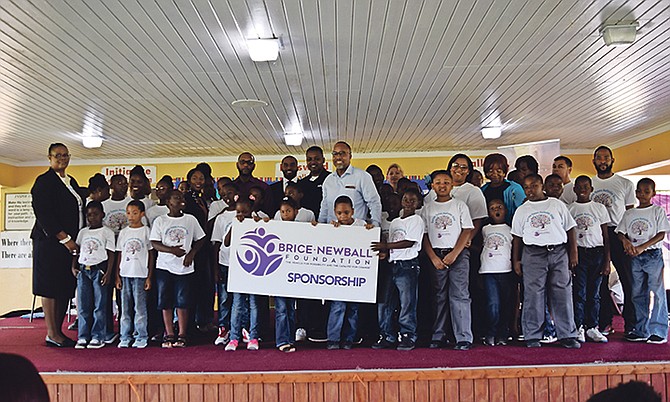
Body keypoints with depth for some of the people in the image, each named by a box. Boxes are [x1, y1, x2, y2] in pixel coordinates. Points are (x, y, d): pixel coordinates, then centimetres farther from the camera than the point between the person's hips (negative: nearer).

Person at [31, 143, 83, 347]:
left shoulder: (71, 182, 19)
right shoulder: (44, 181, -6)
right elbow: (44, 215, -14)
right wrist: (64, 238, -16)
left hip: (70, 242, 8)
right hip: (50, 241, -8)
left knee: (66, 288, 8)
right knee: (50, 288, -3)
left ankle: (58, 331, 16)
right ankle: (52, 334, 1)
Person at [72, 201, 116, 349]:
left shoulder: (107, 232, 2)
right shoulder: (82, 232, 15)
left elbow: (111, 254, -2)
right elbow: (76, 251, 19)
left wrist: (108, 273, -9)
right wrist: (74, 267, 5)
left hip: (99, 270, -4)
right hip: (83, 270, 4)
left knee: (99, 306, -2)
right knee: (83, 306, 4)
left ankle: (98, 337, 3)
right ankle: (83, 337, 9)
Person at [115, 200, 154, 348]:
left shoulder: (146, 231, 1)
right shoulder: (123, 232, 10)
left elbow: (151, 254, 1)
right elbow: (119, 255, 12)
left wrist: (149, 276, -4)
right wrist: (117, 276, 6)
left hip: (140, 274, -3)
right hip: (125, 274, 4)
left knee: (140, 307, -2)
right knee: (125, 307, 7)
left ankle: (141, 337, 5)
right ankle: (125, 337, 14)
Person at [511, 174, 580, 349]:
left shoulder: (557, 204, 10)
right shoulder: (522, 210, 11)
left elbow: (570, 229, 11)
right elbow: (517, 237, 12)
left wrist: (573, 253, 5)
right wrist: (516, 260, 6)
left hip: (559, 252, 0)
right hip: (533, 254, 0)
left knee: (563, 294, -1)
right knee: (533, 295, -3)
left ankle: (567, 335, 7)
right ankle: (532, 337, 4)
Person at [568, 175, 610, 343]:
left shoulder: (600, 208, 7)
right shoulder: (569, 209, 5)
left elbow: (606, 236, 8)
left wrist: (607, 261, 2)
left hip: (597, 253, 1)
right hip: (578, 253, -1)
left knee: (594, 293, 4)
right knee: (579, 292, -3)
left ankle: (592, 327, 12)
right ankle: (578, 328, 4)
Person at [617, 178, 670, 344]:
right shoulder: (629, 213, 12)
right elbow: (620, 232, 9)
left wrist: (642, 247, -18)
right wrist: (626, 241, -14)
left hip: (653, 255, -4)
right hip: (634, 257, 4)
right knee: (638, 294, 7)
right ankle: (642, 330, 13)